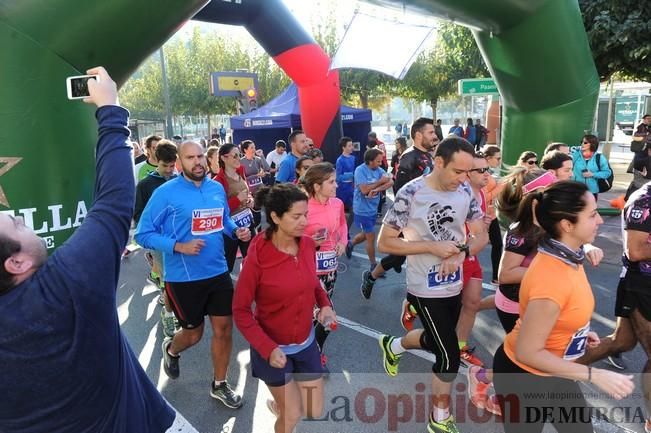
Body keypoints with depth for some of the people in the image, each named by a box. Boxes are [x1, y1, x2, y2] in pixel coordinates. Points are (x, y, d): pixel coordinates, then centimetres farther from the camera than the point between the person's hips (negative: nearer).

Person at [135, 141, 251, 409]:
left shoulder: (217, 189, 1)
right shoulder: (166, 193, -14)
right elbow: (143, 234, -12)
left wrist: (237, 231, -5)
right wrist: (179, 247, -24)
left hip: (218, 272, 5)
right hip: (183, 277, -4)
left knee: (224, 328, 10)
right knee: (194, 333, 13)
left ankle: (219, 385, 32)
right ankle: (171, 350, 51)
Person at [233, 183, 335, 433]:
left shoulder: (308, 244, -10)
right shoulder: (257, 257, -25)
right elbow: (241, 311, -15)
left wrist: (324, 304, -8)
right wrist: (267, 349, -23)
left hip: (306, 342, 5)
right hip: (274, 348, -5)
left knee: (315, 412, 16)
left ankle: (280, 402, 46)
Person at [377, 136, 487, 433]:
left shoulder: (465, 192, -4)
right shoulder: (411, 194, -20)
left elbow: (481, 235, 3)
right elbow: (384, 243, -17)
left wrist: (461, 251, -19)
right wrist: (432, 247, -25)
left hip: (454, 285, 6)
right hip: (426, 290, -6)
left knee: (436, 341, 25)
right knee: (449, 357, 0)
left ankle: (393, 346, 55)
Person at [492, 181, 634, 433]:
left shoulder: (567, 257, -6)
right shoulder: (552, 277, -35)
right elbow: (527, 352, -29)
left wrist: (580, 332, 9)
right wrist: (595, 376, -25)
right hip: (524, 377, -9)